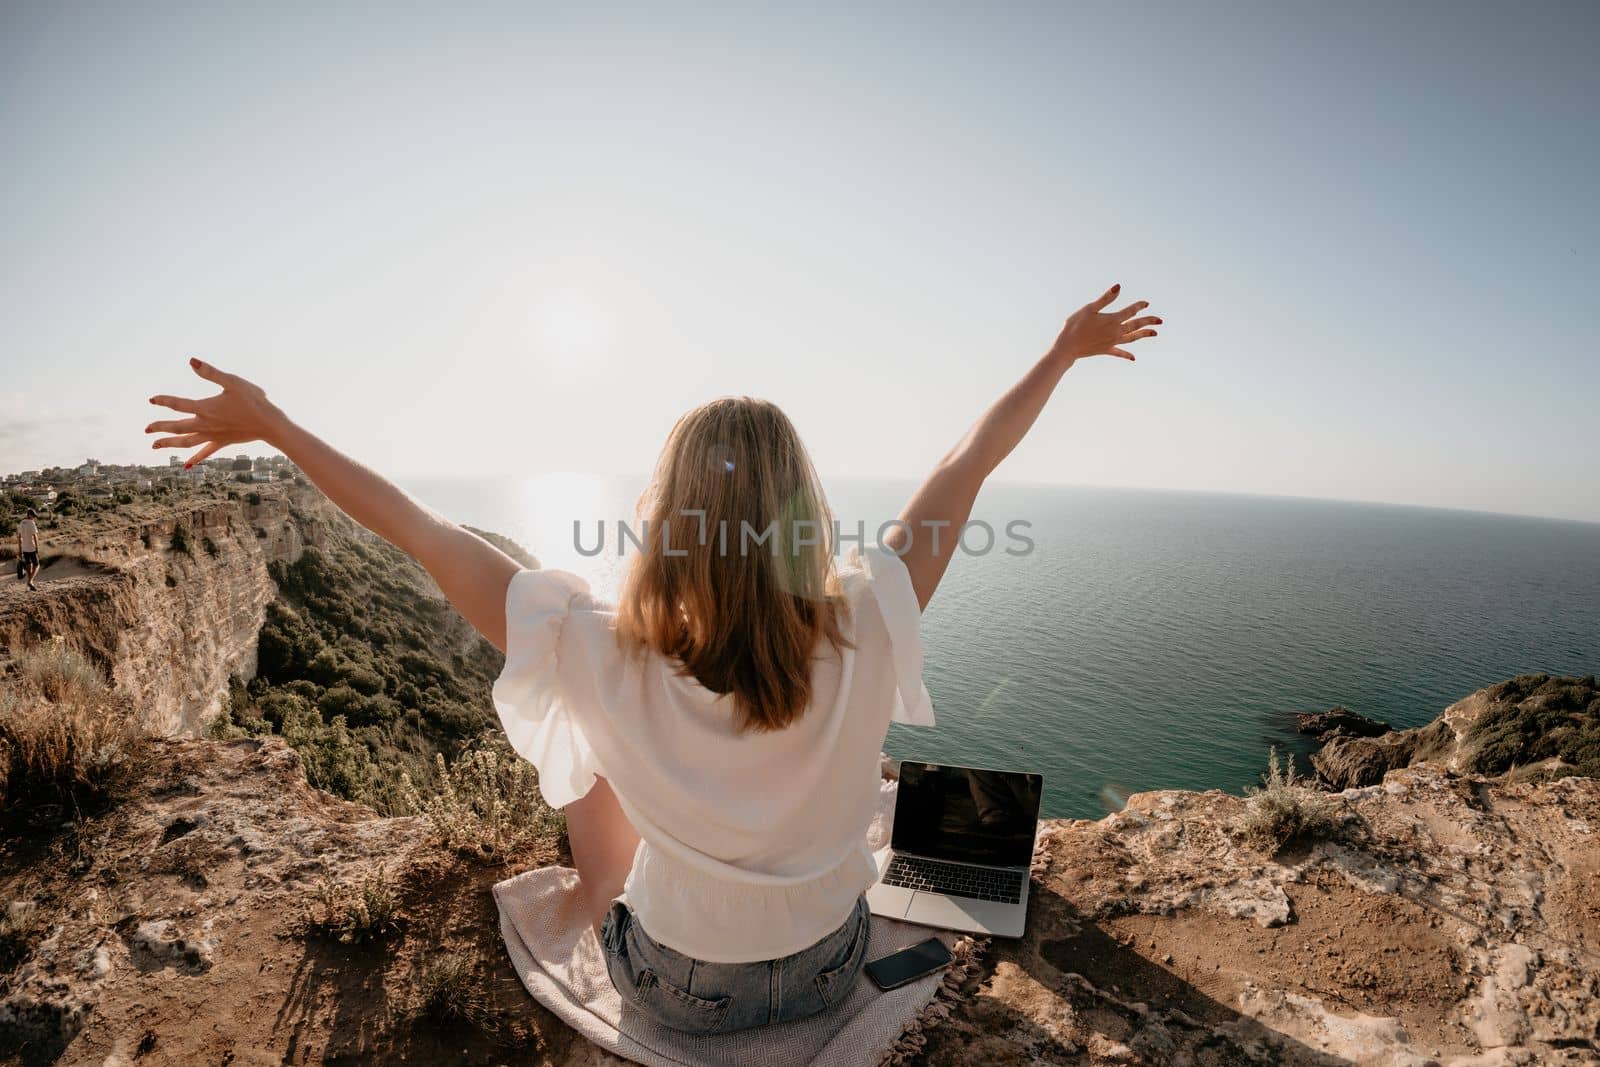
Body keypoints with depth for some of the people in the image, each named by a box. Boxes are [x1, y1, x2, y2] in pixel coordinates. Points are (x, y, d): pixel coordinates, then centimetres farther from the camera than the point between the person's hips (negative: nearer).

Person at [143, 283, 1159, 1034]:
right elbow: (965, 467, -18)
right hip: (831, 974, 2)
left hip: (678, 989, -1)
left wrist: (274, 425, -7)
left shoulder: (607, 654, -33)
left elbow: (426, 532, -22)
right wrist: (1063, 355, -2)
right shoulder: (862, 632, -28)